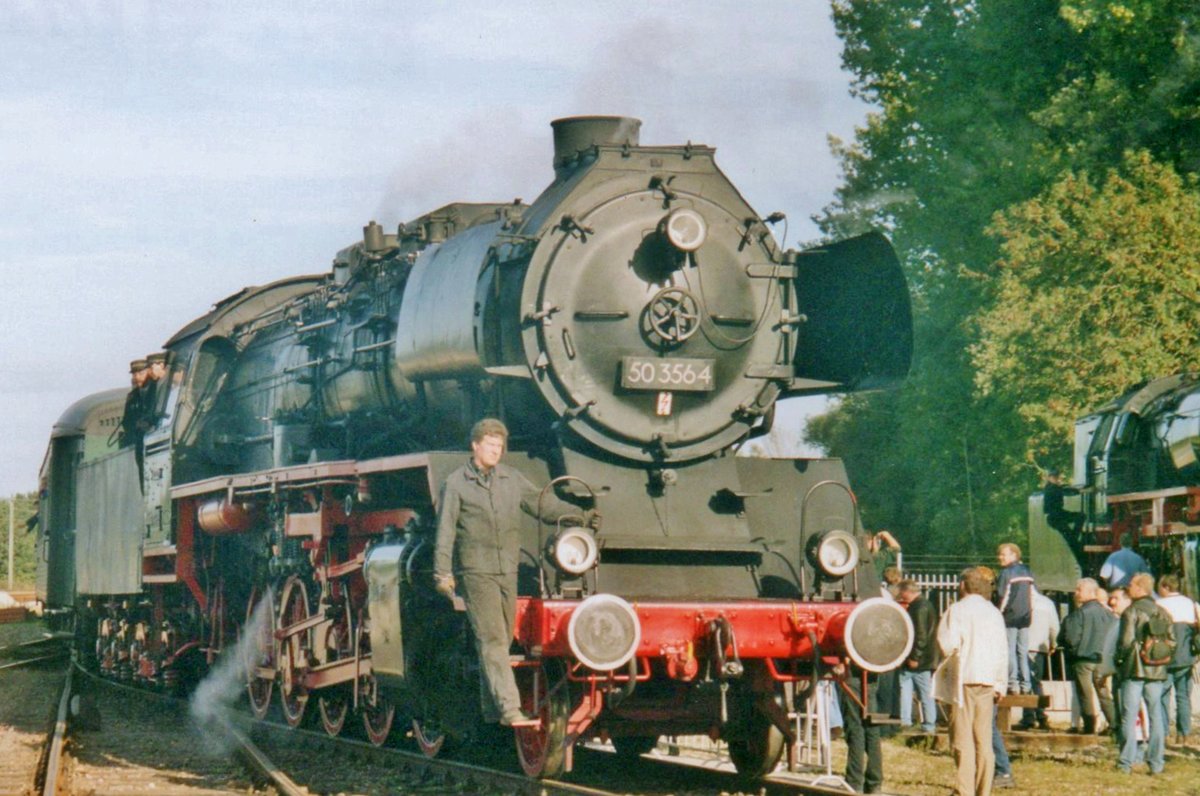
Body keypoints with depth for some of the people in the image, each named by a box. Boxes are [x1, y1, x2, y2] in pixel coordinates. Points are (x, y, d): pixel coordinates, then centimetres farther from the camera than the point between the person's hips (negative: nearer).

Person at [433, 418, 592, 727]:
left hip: (508, 572, 5)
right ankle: (509, 709, -19)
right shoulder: (456, 484, 0)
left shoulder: (512, 479, 12)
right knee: (492, 640, -12)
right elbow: (445, 531, -2)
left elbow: (544, 505, 15)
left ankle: (491, 708, 18)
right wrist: (442, 573, -7)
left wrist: (578, 516, 3)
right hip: (476, 573, -5)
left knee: (502, 640, 8)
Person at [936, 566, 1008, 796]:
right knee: (984, 739, 8)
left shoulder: (957, 610, -6)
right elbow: (1002, 651, 9)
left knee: (963, 739, -4)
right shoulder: (994, 612, 9)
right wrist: (1000, 684, 14)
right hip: (988, 680, 5)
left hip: (964, 679, -5)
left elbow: (948, 644, -16)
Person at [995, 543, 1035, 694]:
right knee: (1023, 651, 9)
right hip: (1025, 617, 6)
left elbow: (1001, 595, -13)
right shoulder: (1027, 572, 12)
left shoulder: (1006, 573, -9)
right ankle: (1025, 684, 6)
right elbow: (1032, 594, 14)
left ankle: (1013, 684, -9)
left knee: (1010, 651, -4)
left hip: (1010, 616, -6)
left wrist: (999, 613, -4)